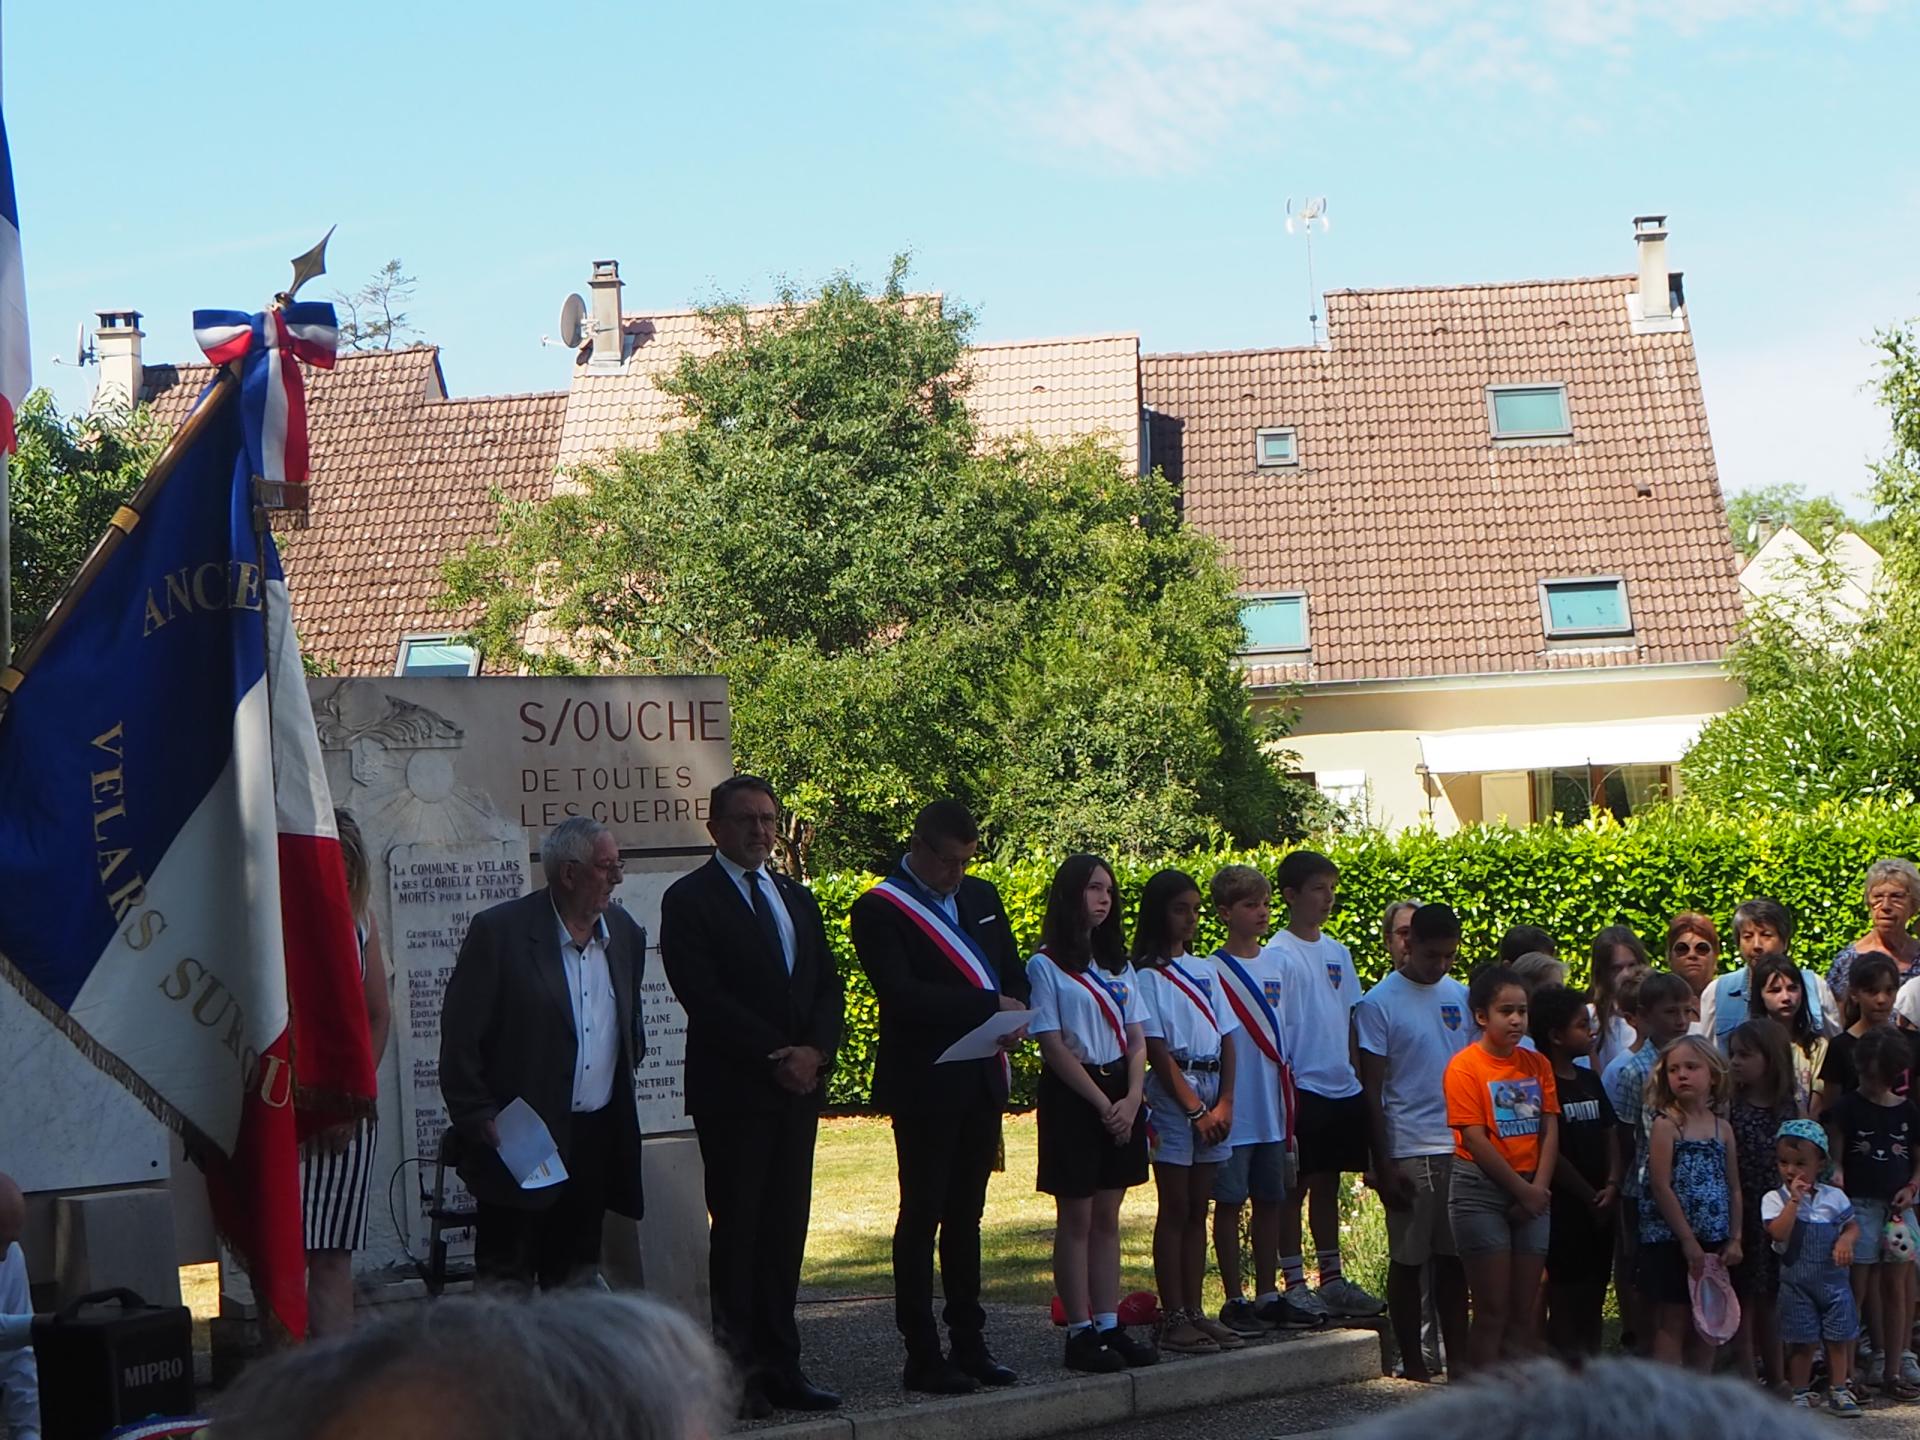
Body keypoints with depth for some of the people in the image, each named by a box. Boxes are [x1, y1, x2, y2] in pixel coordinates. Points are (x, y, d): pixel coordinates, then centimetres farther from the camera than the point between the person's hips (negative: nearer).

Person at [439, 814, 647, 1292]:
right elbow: (460, 1037, -9)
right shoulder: (500, 931, -9)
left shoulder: (624, 931, 9)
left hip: (597, 1140, 6)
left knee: (576, 1281, 11)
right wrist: (477, 1120, -11)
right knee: (507, 1283, -2)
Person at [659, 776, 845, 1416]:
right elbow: (706, 997, -12)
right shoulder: (689, 900, -2)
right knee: (738, 1228, -5)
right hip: (731, 1089, -6)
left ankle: (780, 1365, 8)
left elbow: (829, 986, 14)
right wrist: (776, 1056, -14)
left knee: (786, 1227, 5)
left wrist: (815, 1051, -5)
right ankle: (739, 1371, -2)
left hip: (798, 1085, 6)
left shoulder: (798, 899, 18)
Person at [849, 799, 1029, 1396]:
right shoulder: (879, 909, -9)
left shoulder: (981, 896, 14)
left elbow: (1013, 971, 18)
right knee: (921, 1215, -1)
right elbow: (900, 994, -19)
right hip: (924, 1084, -6)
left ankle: (970, 1345, 18)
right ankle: (923, 1357, 3)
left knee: (965, 1214, 12)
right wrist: (990, 1005, -19)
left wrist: (1017, 1015, -5)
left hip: (981, 1080, 6)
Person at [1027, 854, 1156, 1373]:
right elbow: (1053, 1045, -11)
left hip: (1122, 1095, 6)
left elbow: (1138, 1039, 9)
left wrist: (1132, 1099, -7)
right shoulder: (1046, 966, -5)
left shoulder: (1118, 965, 15)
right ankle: (1080, 1332, 0)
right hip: (1073, 1096, -6)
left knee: (1108, 1217, 8)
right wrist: (1102, 1103, -13)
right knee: (1076, 1218, -3)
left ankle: (1109, 1325, 11)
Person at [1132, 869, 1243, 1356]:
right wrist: (1195, 1109, -12)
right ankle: (1173, 1318, -2)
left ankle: (1194, 1312, 12)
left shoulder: (1204, 970, 15)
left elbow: (1226, 1039, 11)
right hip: (1172, 1094, -6)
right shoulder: (1147, 975, -5)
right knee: (1175, 1209, -4)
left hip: (1212, 1092, 6)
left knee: (1198, 1209, 8)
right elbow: (1156, 1049, -10)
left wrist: (1225, 1102, -2)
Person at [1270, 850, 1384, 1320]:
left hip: (1342, 1088, 7)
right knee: (1297, 1185, 0)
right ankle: (1294, 1284, 5)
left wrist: (1359, 1076, 12)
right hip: (1303, 1086, -7)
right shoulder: (1280, 956, -9)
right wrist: (1284, 1089, -15)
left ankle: (1331, 1280, 20)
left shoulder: (1337, 952, 12)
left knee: (1328, 1183, 14)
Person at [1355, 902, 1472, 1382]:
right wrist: (1383, 1165, -9)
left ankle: (1459, 1359, 14)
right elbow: (1372, 1090, -6)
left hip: (1461, 1146, 4)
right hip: (1409, 1152, -4)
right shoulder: (1379, 1003, -5)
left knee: (1454, 1257, 8)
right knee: (1407, 1260, 3)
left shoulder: (1461, 997, 10)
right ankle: (1412, 1364, 10)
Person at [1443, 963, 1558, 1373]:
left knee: (1522, 1312, 6)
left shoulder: (1537, 1064, 9)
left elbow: (1550, 1129, 5)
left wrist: (1539, 1189, -8)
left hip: (1531, 1194, 5)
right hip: (1481, 1191, -5)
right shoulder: (1465, 1066, -8)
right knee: (1492, 1311, -5)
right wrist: (1523, 1190, -11)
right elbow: (1475, 1140, -12)